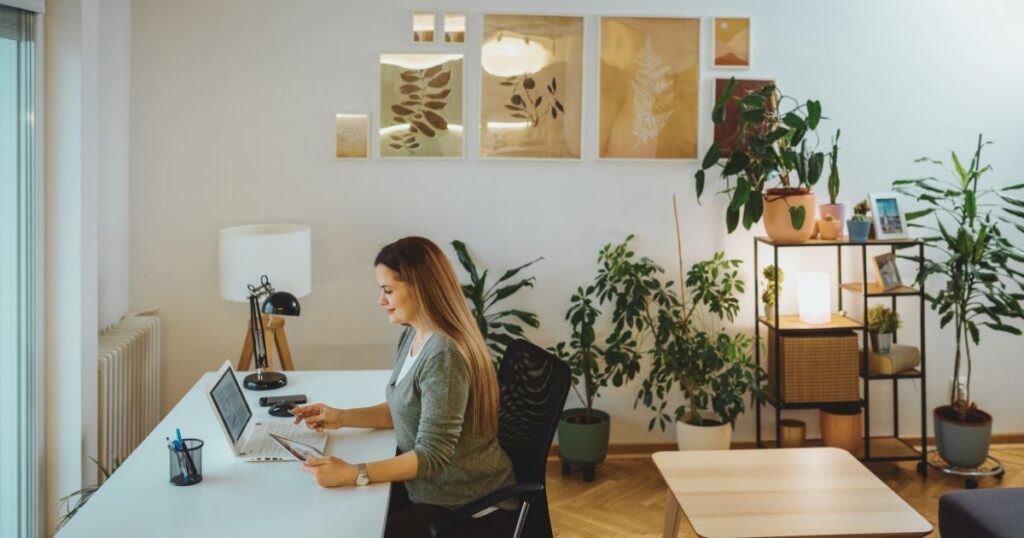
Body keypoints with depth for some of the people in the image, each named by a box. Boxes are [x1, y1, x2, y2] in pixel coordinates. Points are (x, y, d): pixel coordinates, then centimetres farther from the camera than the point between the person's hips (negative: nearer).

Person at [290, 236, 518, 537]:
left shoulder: (443, 355, -26)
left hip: (470, 507, -8)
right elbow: (403, 408, 15)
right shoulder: (413, 335, 3)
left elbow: (432, 455, -28)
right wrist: (342, 418, 3)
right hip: (432, 487, 8)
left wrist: (352, 474, -32)